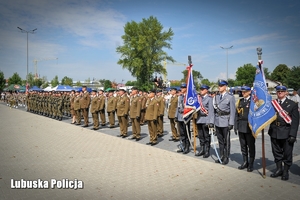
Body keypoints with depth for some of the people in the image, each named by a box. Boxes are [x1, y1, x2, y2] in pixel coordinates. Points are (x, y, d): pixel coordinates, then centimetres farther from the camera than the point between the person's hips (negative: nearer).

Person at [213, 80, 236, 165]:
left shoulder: (230, 97, -5)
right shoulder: (216, 97, 10)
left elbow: (232, 111, -8)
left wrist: (231, 123, -12)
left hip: (225, 122, -5)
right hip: (217, 122, 5)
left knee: (226, 141, 4)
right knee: (220, 141, 13)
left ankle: (226, 158, 15)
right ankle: (221, 156, 24)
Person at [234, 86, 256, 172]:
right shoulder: (240, 101, 11)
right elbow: (237, 115, 11)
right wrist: (236, 126, 7)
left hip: (249, 127, -5)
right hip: (241, 127, 5)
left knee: (251, 146, 6)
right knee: (243, 145, 12)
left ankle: (251, 164, 18)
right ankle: (245, 162, 25)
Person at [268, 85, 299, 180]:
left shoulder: (292, 104, 0)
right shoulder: (272, 103, 7)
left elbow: (295, 121, -4)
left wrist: (293, 135, -11)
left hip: (286, 133, -3)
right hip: (274, 132, 3)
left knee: (287, 154, 6)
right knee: (277, 153, 13)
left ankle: (285, 171, 22)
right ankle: (279, 169, 29)